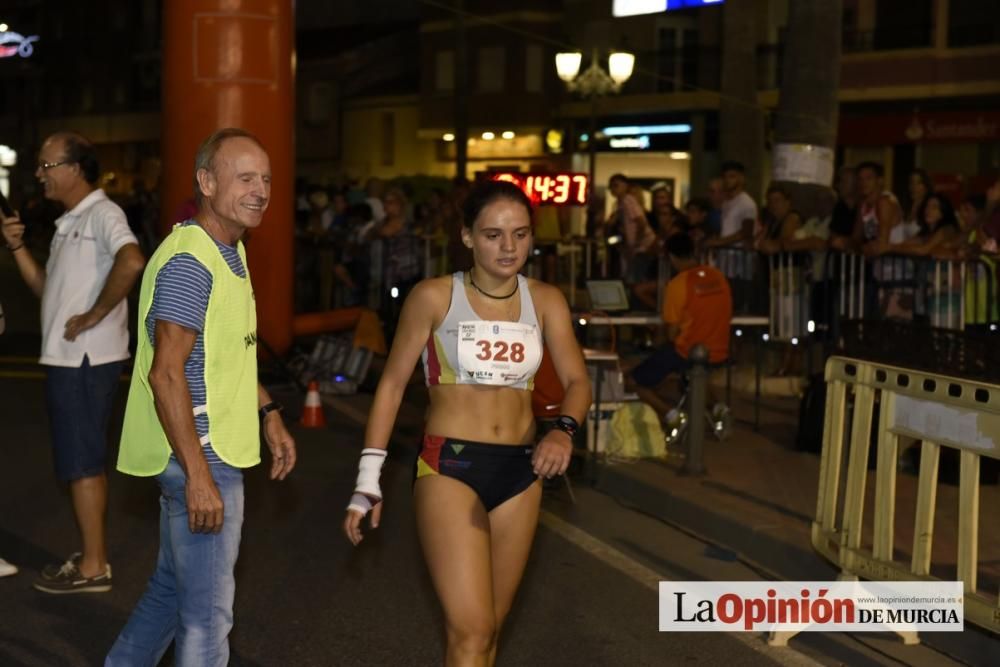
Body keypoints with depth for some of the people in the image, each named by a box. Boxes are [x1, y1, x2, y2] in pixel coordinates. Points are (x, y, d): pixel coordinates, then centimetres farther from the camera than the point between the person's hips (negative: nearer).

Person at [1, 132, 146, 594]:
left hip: (85, 359, -10)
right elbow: (46, 288, 19)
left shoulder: (102, 213, -14)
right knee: (82, 460, 15)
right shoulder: (70, 222, 15)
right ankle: (92, 556, 25)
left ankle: (93, 567, 6)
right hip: (68, 358, 10)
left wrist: (94, 316, -25)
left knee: (81, 462, -3)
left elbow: (132, 262, -33)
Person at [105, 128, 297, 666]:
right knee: (208, 608, -1)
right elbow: (166, 374, -25)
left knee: (173, 585, 23)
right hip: (199, 456, -10)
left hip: (211, 450, 10)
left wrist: (268, 413, 18)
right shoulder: (189, 261, -20)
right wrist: (198, 474, -27)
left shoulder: (230, 251, 12)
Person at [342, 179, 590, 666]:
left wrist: (564, 429, -24)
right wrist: (369, 478, -5)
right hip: (448, 467, -4)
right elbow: (392, 383, -1)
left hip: (520, 471, 4)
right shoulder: (434, 297, -6)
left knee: (489, 624, 12)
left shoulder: (546, 302, 3)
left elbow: (577, 380, -1)